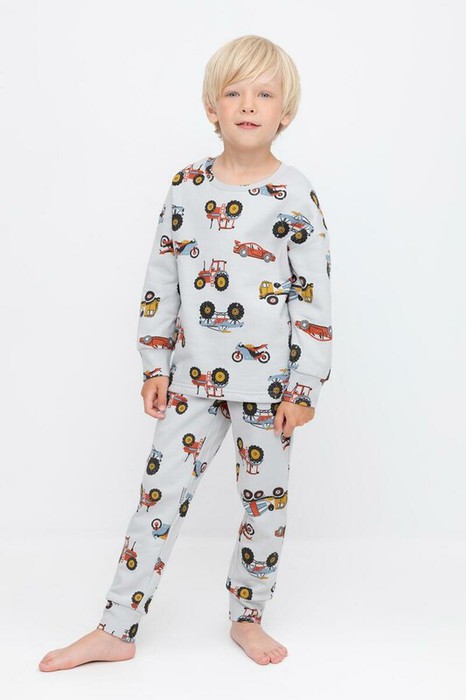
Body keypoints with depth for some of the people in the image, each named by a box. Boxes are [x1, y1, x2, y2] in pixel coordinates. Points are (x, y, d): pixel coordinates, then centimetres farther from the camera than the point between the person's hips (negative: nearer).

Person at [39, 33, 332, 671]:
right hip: (194, 377, 2)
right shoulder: (187, 186, 2)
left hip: (267, 381, -2)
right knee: (159, 493, 5)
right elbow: (161, 282, 7)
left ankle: (247, 619, 30)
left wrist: (304, 389, -8)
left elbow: (314, 299, -6)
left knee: (265, 500, 9)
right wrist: (155, 366, 6)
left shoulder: (295, 197, -7)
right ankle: (116, 631, 16)